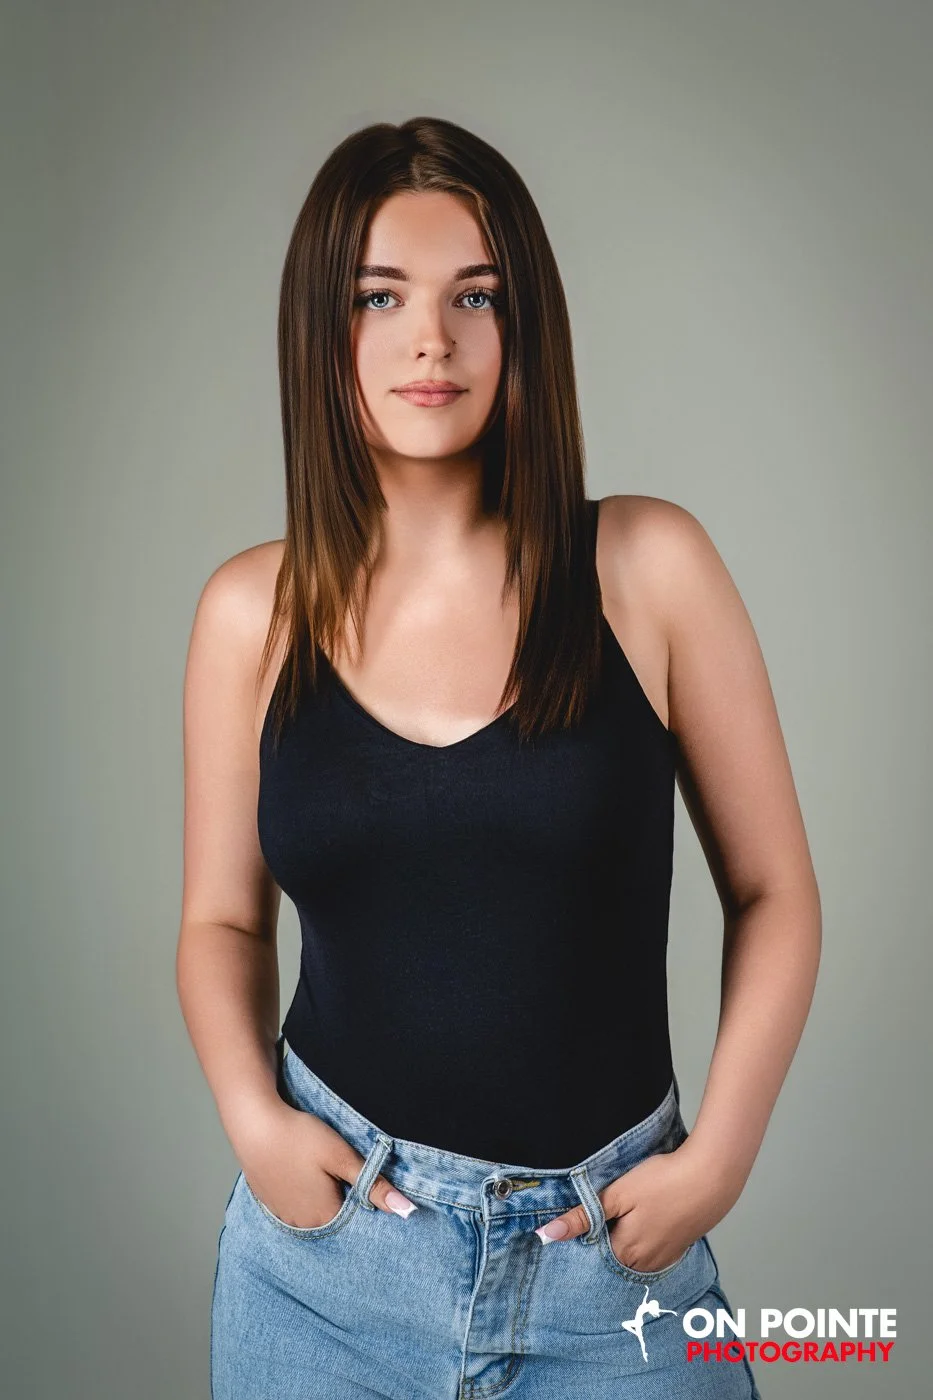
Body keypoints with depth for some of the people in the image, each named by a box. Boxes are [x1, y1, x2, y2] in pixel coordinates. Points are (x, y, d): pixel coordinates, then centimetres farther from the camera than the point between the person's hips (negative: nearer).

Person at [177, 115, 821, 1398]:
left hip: (612, 1252, -1)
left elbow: (773, 893, -1)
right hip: (328, 1235, 2)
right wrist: (251, 1115, -8)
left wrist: (719, 1158, -9)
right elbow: (222, 918, 7)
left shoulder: (648, 567, -9)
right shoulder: (254, 611, -3)